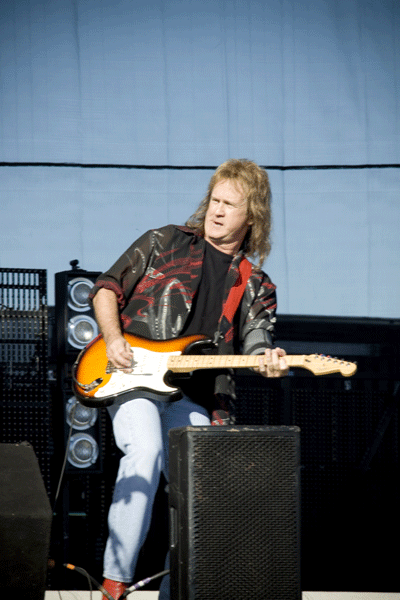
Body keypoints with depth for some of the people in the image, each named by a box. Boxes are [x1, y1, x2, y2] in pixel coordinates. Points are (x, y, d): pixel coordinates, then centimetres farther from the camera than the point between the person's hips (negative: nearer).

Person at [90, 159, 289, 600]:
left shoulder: (256, 287, 16)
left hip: (193, 399, 3)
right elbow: (107, 288, 12)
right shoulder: (164, 243, 11)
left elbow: (255, 343, 5)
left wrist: (268, 362, -20)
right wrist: (113, 337, -6)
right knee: (146, 450, -30)